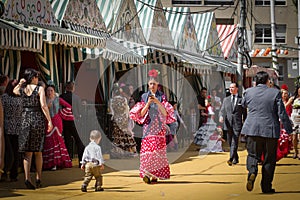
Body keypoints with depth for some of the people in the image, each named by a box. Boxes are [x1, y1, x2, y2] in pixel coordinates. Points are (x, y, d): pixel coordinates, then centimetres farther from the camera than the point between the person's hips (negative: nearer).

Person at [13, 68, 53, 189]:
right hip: (38, 119, -2)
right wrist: (49, 120, -10)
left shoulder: (21, 89, 6)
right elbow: (43, 105, -13)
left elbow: (14, 90, 31)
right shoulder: (39, 89, -5)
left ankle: (27, 178, -11)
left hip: (25, 119, 2)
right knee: (38, 151, 9)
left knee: (27, 152, 3)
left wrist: (20, 83, 17)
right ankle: (38, 178, 12)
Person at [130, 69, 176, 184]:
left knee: (157, 150, -7)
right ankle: (146, 173, -5)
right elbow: (141, 114, 4)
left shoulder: (162, 97, 5)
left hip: (159, 127, -1)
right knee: (146, 149, -8)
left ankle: (155, 175, -3)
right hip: (148, 126, 1)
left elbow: (165, 113, -3)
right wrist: (148, 103, -10)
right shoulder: (144, 96, 9)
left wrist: (158, 102, -14)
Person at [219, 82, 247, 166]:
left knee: (234, 142, -14)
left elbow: (244, 113, 8)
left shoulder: (241, 99, 5)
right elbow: (222, 110, 10)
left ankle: (231, 159, -22)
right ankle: (236, 159, 24)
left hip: (237, 124, -4)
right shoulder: (226, 99, 14)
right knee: (230, 142, 10)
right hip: (228, 124, 4)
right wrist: (221, 116, -12)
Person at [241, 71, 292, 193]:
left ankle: (252, 171, -19)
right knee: (269, 159, 8)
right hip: (270, 130, -1)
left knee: (253, 154, 12)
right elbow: (282, 113, -6)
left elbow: (243, 105, 21)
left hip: (252, 129, 2)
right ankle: (266, 186, 10)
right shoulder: (275, 93, -6)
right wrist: (288, 130, 2)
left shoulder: (248, 92, 1)